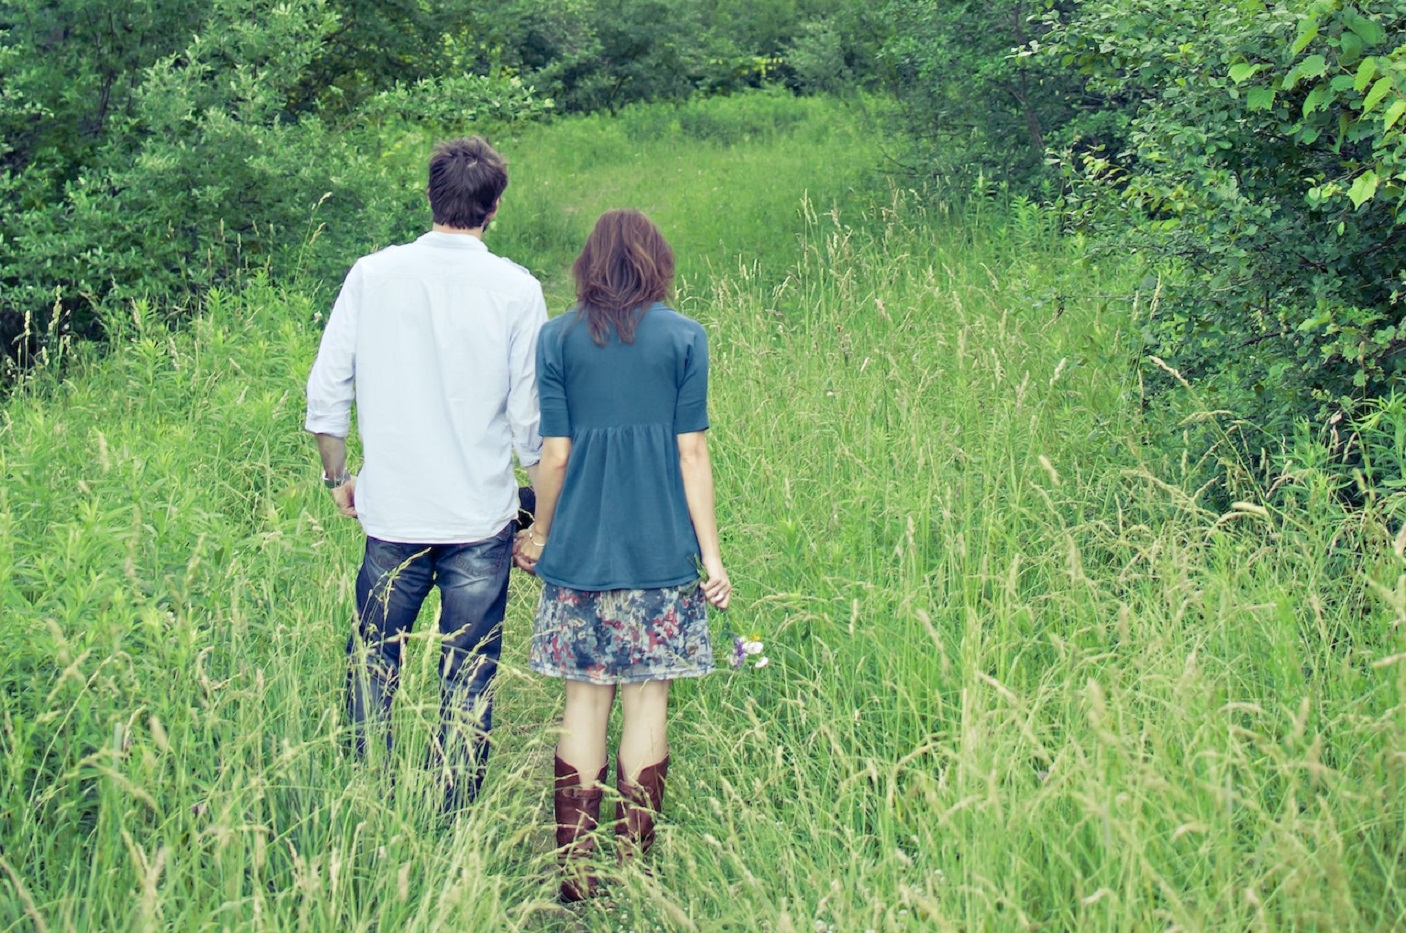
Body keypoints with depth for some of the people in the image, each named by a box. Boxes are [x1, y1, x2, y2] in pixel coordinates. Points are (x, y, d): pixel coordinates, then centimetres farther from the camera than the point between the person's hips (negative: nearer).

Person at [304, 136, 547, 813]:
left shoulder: (372, 275, -3)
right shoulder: (516, 291, -7)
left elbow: (325, 393, 0)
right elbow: (532, 418, -4)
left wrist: (338, 477, 15)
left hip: (392, 514, 1)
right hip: (481, 519, -1)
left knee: (371, 669, 14)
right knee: (468, 685, 8)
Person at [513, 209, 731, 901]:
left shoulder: (557, 339, 2)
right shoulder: (684, 338, 0)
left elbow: (555, 456, 0)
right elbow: (692, 455, -3)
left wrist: (540, 534, 15)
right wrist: (711, 555, 1)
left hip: (580, 551, 1)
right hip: (660, 553, -1)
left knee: (585, 700, 6)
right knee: (646, 701, 4)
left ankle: (574, 871, 7)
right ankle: (634, 866, 8)